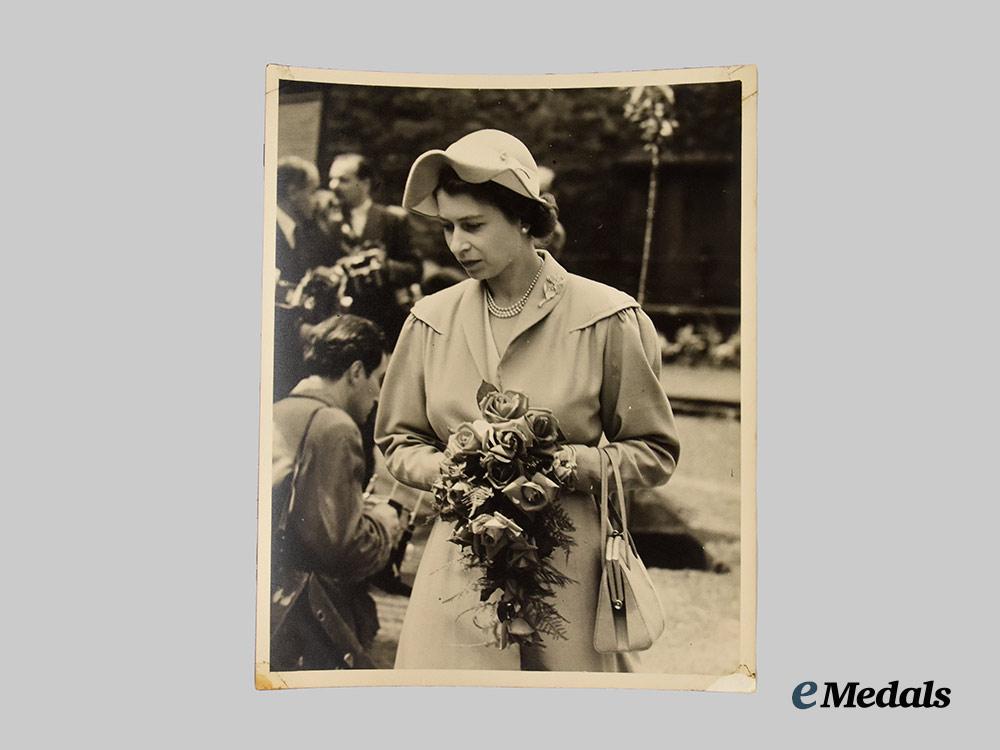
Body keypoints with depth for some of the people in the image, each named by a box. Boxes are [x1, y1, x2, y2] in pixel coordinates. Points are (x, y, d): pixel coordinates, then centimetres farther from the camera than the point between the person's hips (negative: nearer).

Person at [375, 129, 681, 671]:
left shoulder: (605, 318, -5)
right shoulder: (431, 320, 3)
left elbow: (654, 452, 3)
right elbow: (399, 442, 14)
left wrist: (567, 465, -14)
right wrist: (449, 471, -8)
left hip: (567, 566, -2)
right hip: (459, 561, 2)